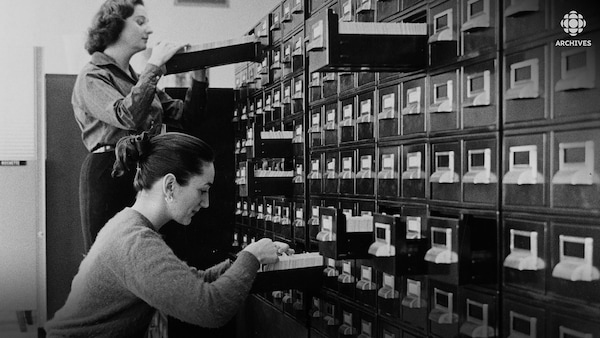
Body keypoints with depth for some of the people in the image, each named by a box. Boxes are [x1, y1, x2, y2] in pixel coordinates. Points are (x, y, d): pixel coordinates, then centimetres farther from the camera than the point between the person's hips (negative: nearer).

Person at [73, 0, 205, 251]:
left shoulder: (137, 77, 19)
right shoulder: (93, 76, -3)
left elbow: (181, 114, 16)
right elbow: (128, 117, -22)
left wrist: (198, 75, 3)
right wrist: (154, 66, -15)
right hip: (108, 173, -7)